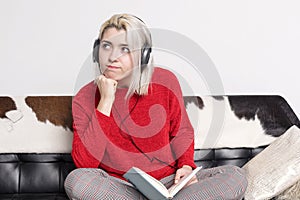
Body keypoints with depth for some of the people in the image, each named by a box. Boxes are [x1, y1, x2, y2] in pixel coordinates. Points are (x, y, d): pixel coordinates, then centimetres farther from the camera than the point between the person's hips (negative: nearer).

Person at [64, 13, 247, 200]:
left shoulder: (165, 82, -3)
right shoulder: (85, 98, -5)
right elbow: (84, 163, -15)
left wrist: (186, 166, -7)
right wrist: (105, 102, -18)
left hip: (168, 182, 1)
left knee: (236, 176, -18)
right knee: (76, 179, -33)